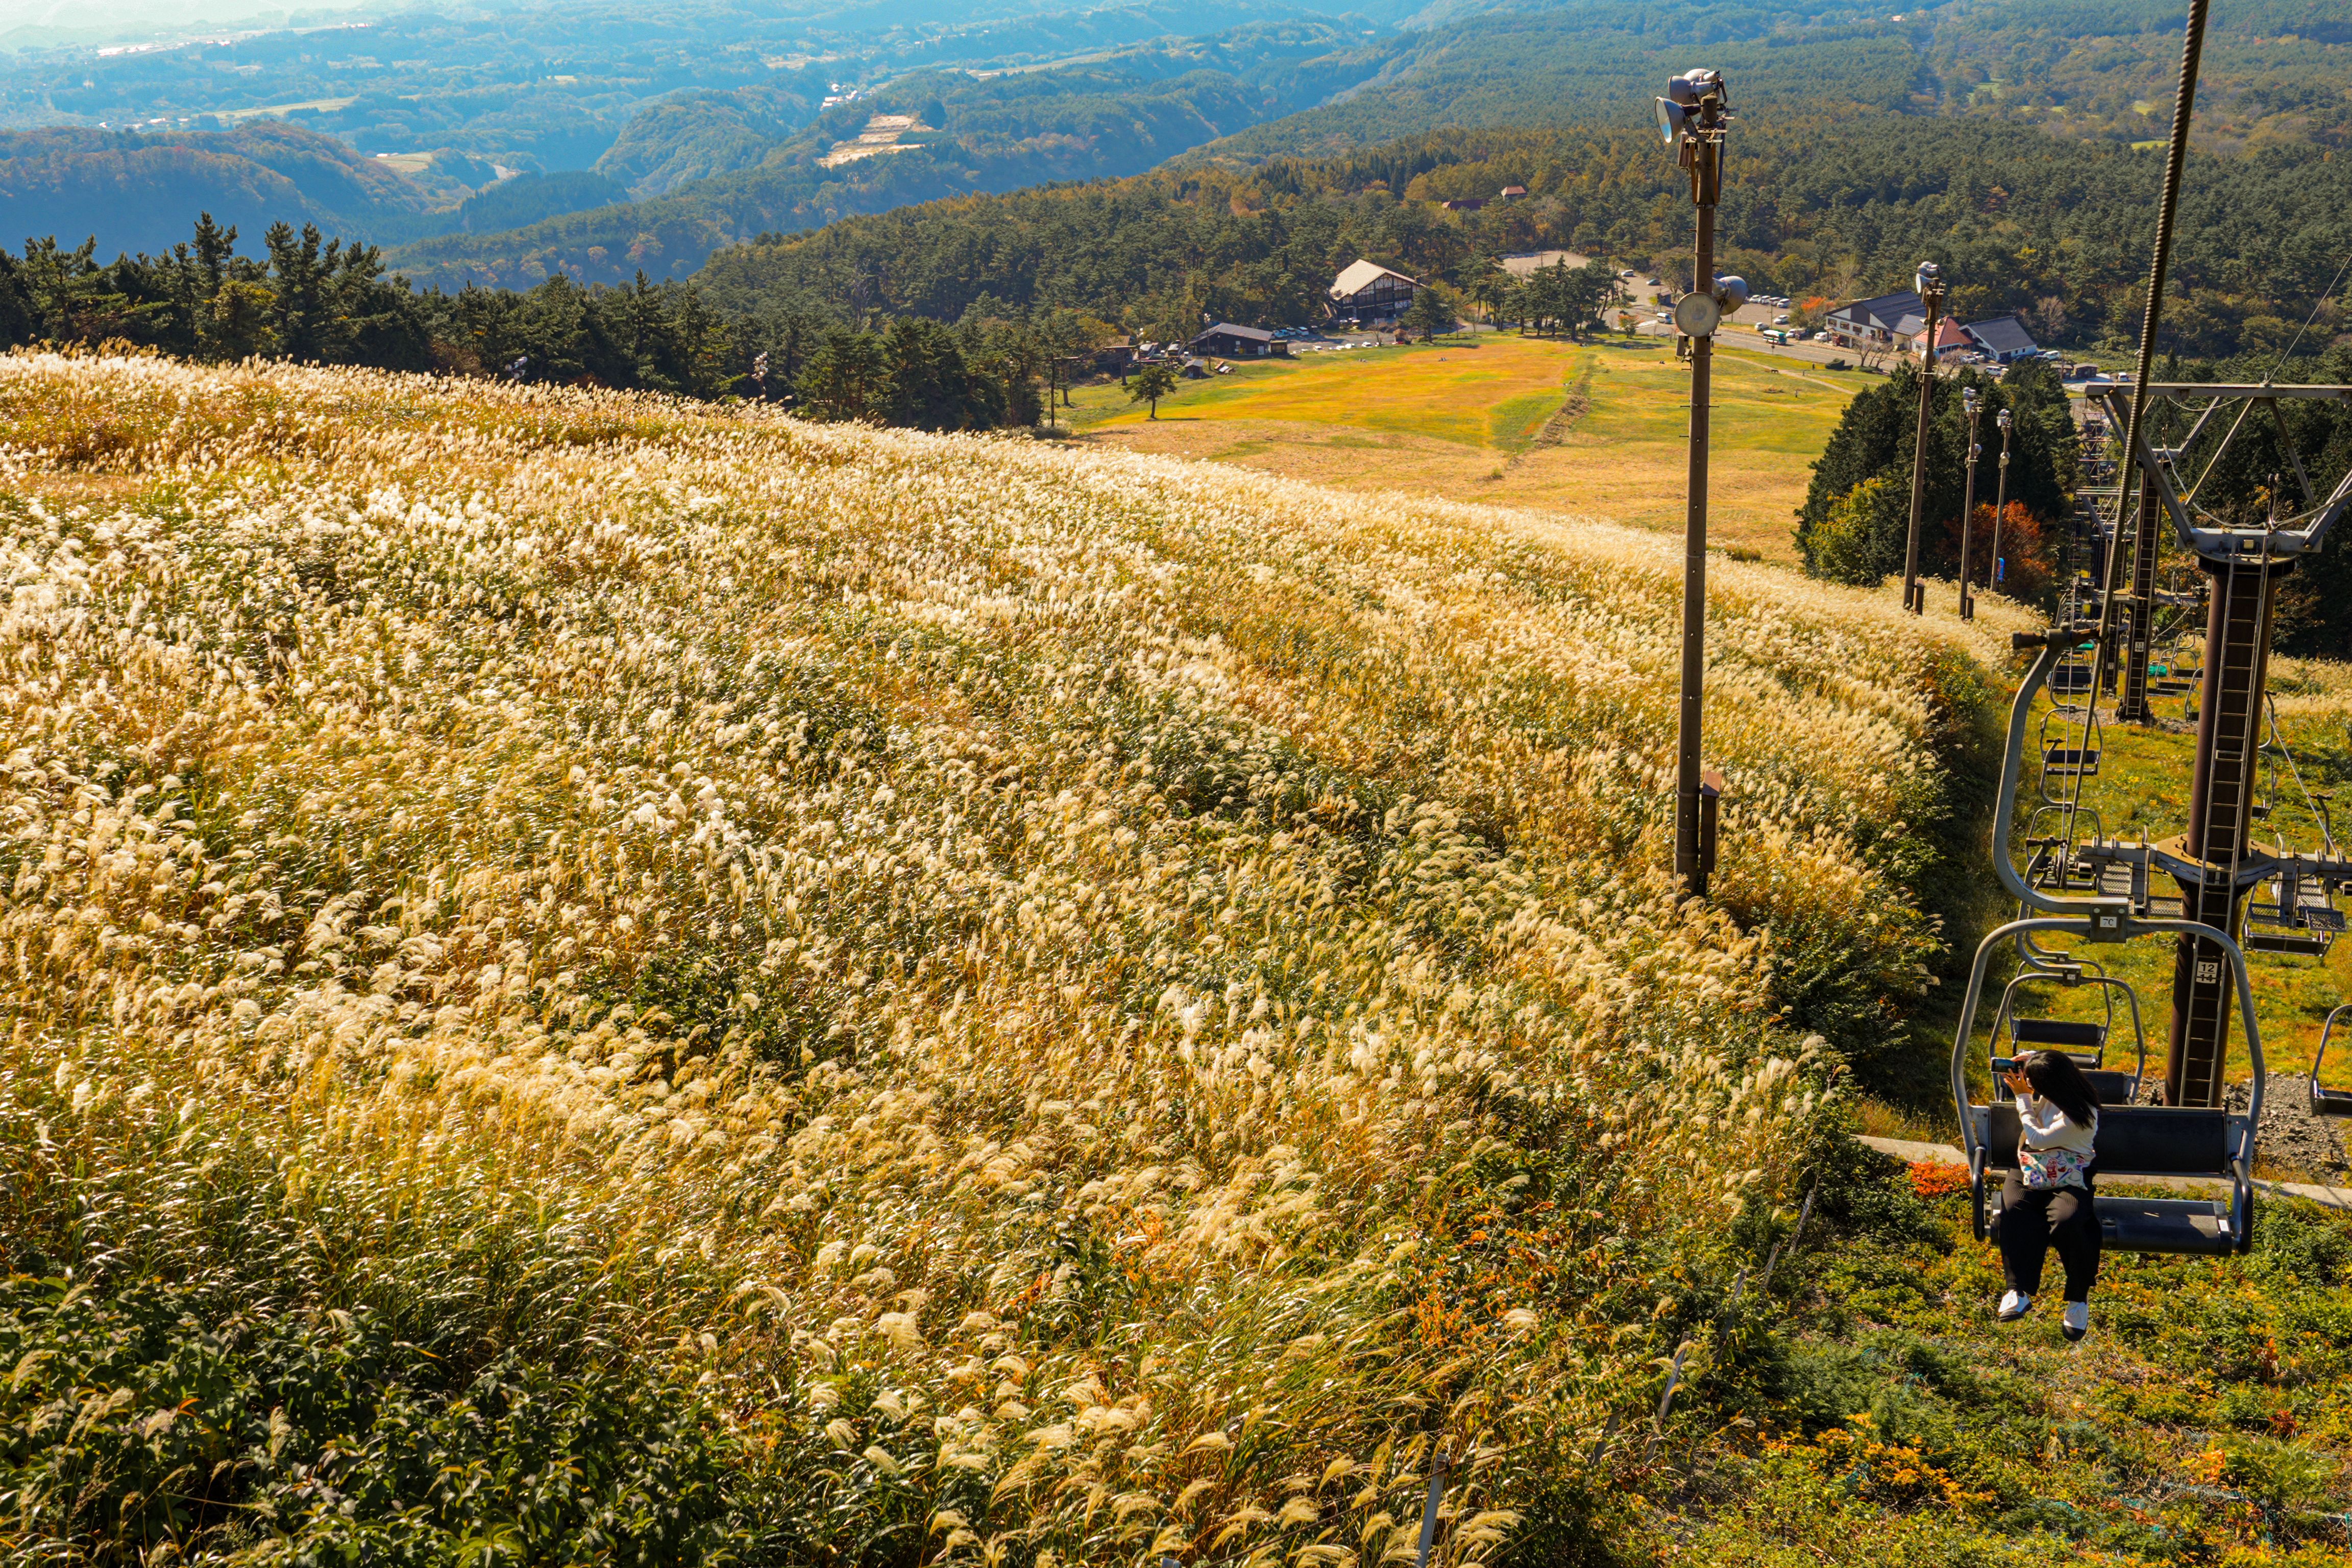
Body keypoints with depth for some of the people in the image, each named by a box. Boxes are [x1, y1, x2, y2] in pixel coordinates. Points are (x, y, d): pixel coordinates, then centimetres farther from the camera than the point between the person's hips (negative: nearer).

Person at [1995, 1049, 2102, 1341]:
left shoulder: (2080, 1115, -20)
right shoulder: (2047, 1095, 2)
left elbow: (2038, 1139, -17)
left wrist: (2022, 1096, -10)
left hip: (2069, 1180, -6)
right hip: (2031, 1173, 6)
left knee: (2067, 1222, -35)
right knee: (2014, 1209, -28)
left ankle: (2079, 1297, -12)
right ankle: (2019, 1290, -35)